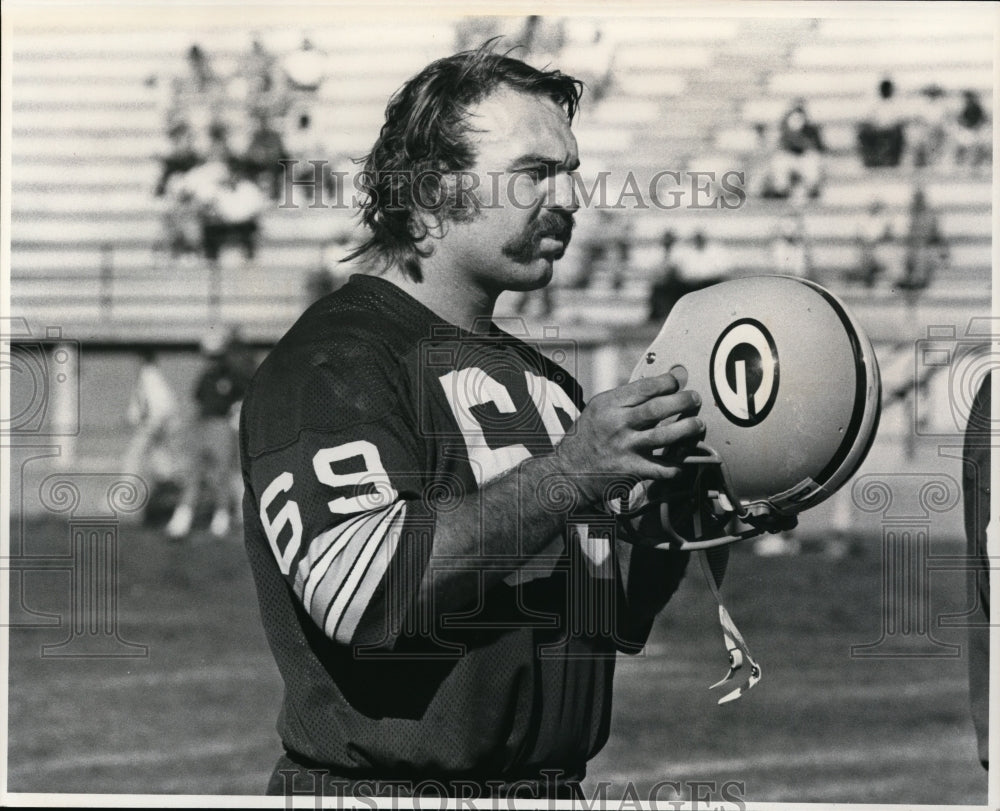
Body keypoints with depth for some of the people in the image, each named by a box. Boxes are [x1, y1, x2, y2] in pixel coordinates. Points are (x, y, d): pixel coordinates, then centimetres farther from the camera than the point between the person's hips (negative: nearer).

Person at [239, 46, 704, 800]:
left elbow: (616, 620, 17)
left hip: (554, 784, 7)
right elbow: (355, 587, -25)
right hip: (383, 786, -7)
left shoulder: (545, 381, 16)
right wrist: (569, 472, -24)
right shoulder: (334, 360, -10)